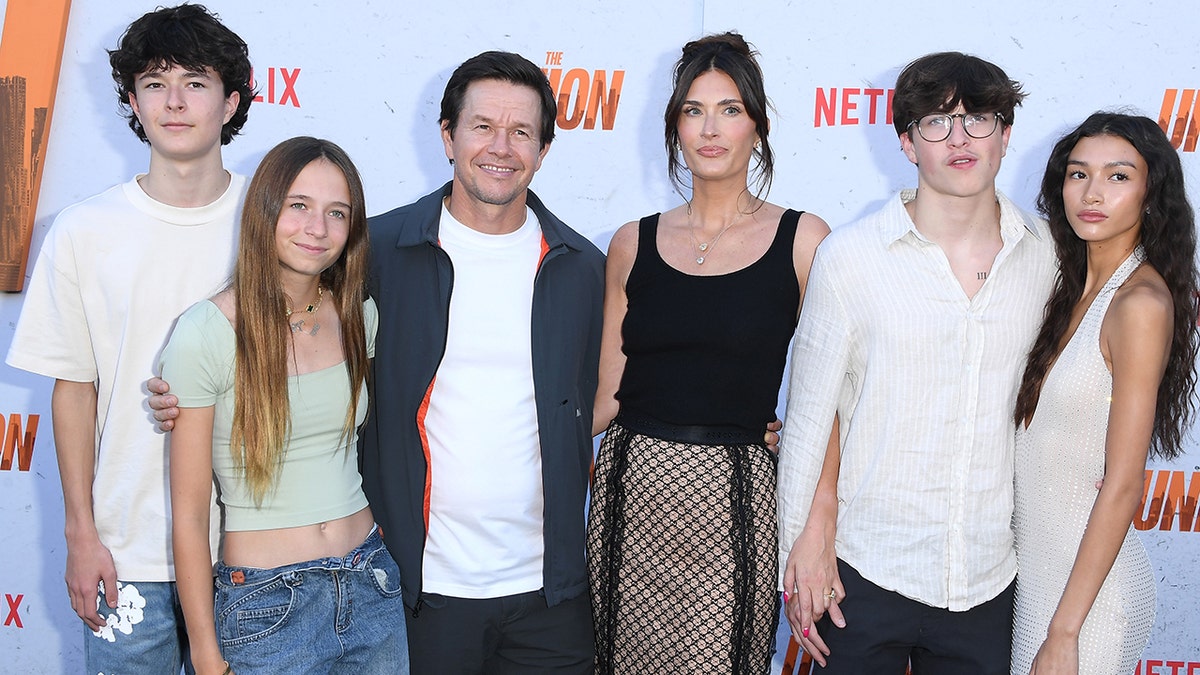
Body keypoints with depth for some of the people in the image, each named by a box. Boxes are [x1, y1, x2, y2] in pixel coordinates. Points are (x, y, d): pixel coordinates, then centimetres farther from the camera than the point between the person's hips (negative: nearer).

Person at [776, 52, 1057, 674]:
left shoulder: (1044, 254, 1)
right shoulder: (848, 256, -9)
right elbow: (808, 416, -4)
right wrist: (802, 551, -2)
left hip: (989, 576, 3)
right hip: (866, 572, -2)